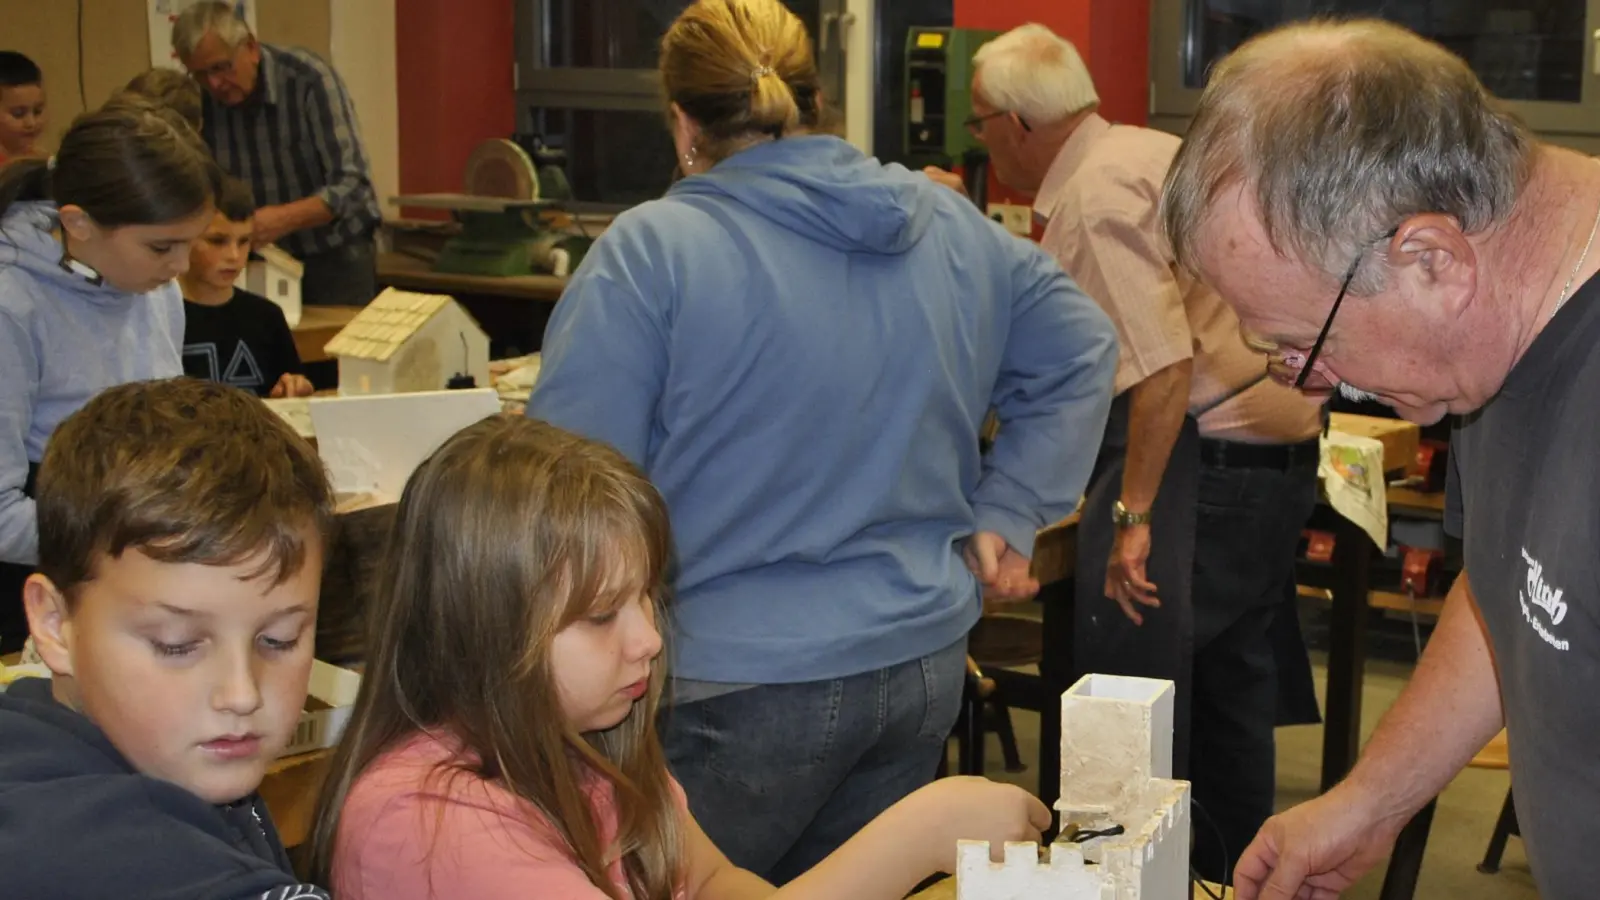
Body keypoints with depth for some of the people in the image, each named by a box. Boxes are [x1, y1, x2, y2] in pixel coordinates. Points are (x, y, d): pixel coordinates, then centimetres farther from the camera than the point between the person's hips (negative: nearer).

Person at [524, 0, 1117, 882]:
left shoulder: (650, 252, -13)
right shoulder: (949, 227, 5)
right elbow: (1081, 348, 15)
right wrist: (1006, 516, 11)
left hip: (742, 690, -6)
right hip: (926, 667, 6)